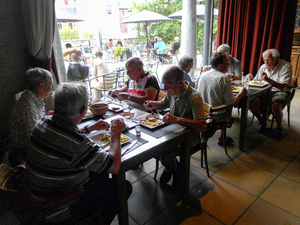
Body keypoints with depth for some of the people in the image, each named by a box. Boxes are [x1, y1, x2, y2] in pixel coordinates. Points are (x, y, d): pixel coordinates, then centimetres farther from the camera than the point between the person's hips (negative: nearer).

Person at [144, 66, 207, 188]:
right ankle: (170, 168, 20)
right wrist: (154, 104, -3)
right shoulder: (171, 92, -4)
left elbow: (202, 126, -33)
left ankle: (175, 170, 14)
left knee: (164, 156, -24)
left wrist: (177, 119, -40)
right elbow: (163, 104, 21)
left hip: (189, 135, -7)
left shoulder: (194, 98, -26)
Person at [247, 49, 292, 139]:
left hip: (279, 92, -4)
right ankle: (261, 121, 2)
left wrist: (268, 80, -33)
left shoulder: (286, 66, -10)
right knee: (250, 101, -24)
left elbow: (283, 87, -19)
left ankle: (279, 127, -5)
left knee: (276, 105, -37)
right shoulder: (263, 67, 5)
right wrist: (250, 78, -12)